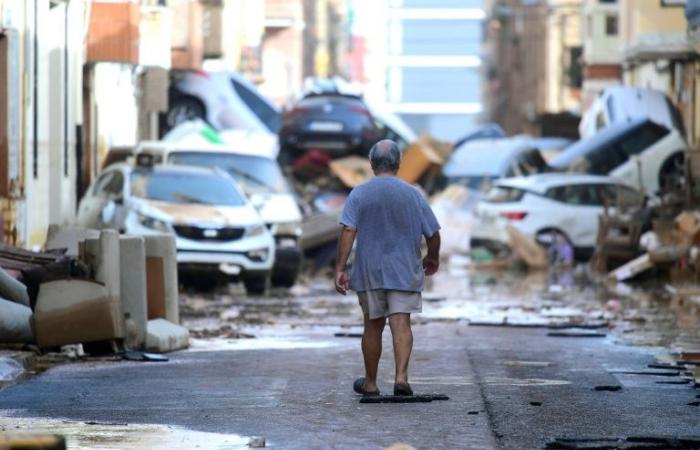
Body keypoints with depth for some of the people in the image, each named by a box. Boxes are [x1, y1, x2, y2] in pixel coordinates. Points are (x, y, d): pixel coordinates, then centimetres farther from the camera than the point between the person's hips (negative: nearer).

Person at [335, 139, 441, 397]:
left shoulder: (359, 194, -3)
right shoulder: (413, 195, -1)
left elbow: (348, 231, -12)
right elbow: (433, 234, 2)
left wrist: (340, 268, -11)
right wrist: (432, 258, 21)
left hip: (369, 272, 1)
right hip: (404, 271, -1)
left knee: (373, 326, 12)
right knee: (401, 323, -6)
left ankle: (370, 383, 22)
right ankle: (401, 376, -23)